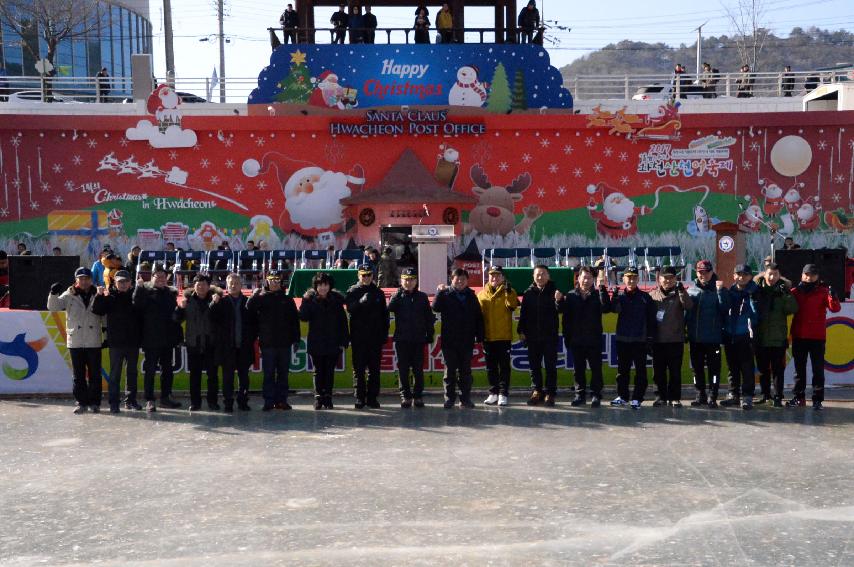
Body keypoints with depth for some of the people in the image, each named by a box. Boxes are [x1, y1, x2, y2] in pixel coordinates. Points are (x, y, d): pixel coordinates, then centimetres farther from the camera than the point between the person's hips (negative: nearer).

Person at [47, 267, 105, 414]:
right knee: (78, 375, 6)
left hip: (94, 342, 0)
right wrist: (54, 293, -20)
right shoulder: (69, 296, 3)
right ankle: (81, 402, 14)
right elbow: (53, 306, -3)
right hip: (75, 342, 0)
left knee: (94, 374, 4)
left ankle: (94, 402, 13)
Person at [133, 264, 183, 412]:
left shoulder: (171, 292, 10)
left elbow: (175, 313, 12)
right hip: (151, 339, -5)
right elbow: (137, 305, -21)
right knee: (149, 369, 1)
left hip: (167, 338, 5)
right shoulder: (145, 290, -4)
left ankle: (165, 397, 24)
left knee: (167, 369, 13)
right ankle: (149, 400, 8)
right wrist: (139, 287, -31)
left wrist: (177, 336, 7)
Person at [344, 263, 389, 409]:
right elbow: (350, 308, -14)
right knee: (359, 368, 1)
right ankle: (359, 398, 6)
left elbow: (384, 314, 13)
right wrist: (361, 302, -31)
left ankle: (373, 398, 10)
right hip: (358, 337, -2)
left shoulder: (378, 293, 12)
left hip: (375, 337, 2)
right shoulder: (352, 291, 4)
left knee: (374, 369, 4)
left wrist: (385, 334, 6)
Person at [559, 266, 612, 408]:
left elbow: (606, 308, -18)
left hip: (594, 340, -2)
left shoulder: (598, 295, 1)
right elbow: (566, 318, 2)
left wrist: (602, 289, -23)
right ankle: (580, 394, 18)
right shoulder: (571, 296, 5)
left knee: (596, 369, 3)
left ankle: (596, 395, 10)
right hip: (576, 341, 2)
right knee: (578, 369, 9)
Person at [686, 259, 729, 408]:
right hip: (695, 338, 4)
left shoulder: (719, 289, 0)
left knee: (714, 368, -1)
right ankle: (700, 395, 23)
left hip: (713, 338, -4)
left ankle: (712, 397, 5)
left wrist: (720, 291, -21)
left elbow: (725, 309, -14)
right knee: (697, 368, 11)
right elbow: (685, 311, 10)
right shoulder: (691, 291, 8)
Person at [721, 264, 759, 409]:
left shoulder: (754, 292, -2)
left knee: (747, 367, -4)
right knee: (732, 367, 12)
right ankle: (733, 395, 21)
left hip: (746, 336, -5)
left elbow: (755, 313, -11)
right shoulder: (731, 291, 11)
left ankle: (747, 397, 1)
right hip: (729, 335, 5)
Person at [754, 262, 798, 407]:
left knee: (778, 370, 1)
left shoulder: (784, 289, 1)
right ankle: (765, 395, 24)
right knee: (763, 369, 12)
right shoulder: (757, 288, 2)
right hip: (760, 337, 2)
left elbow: (793, 309, -9)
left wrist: (786, 295, -21)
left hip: (778, 338, -2)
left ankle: (778, 397, 7)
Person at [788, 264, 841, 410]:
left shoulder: (823, 291, 0)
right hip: (799, 336, 3)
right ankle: (798, 397, 19)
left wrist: (832, 295, -30)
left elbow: (835, 308, -12)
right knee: (799, 369, 11)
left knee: (818, 369, -1)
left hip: (817, 337, -2)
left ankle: (817, 399, 2)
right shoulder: (795, 291, 6)